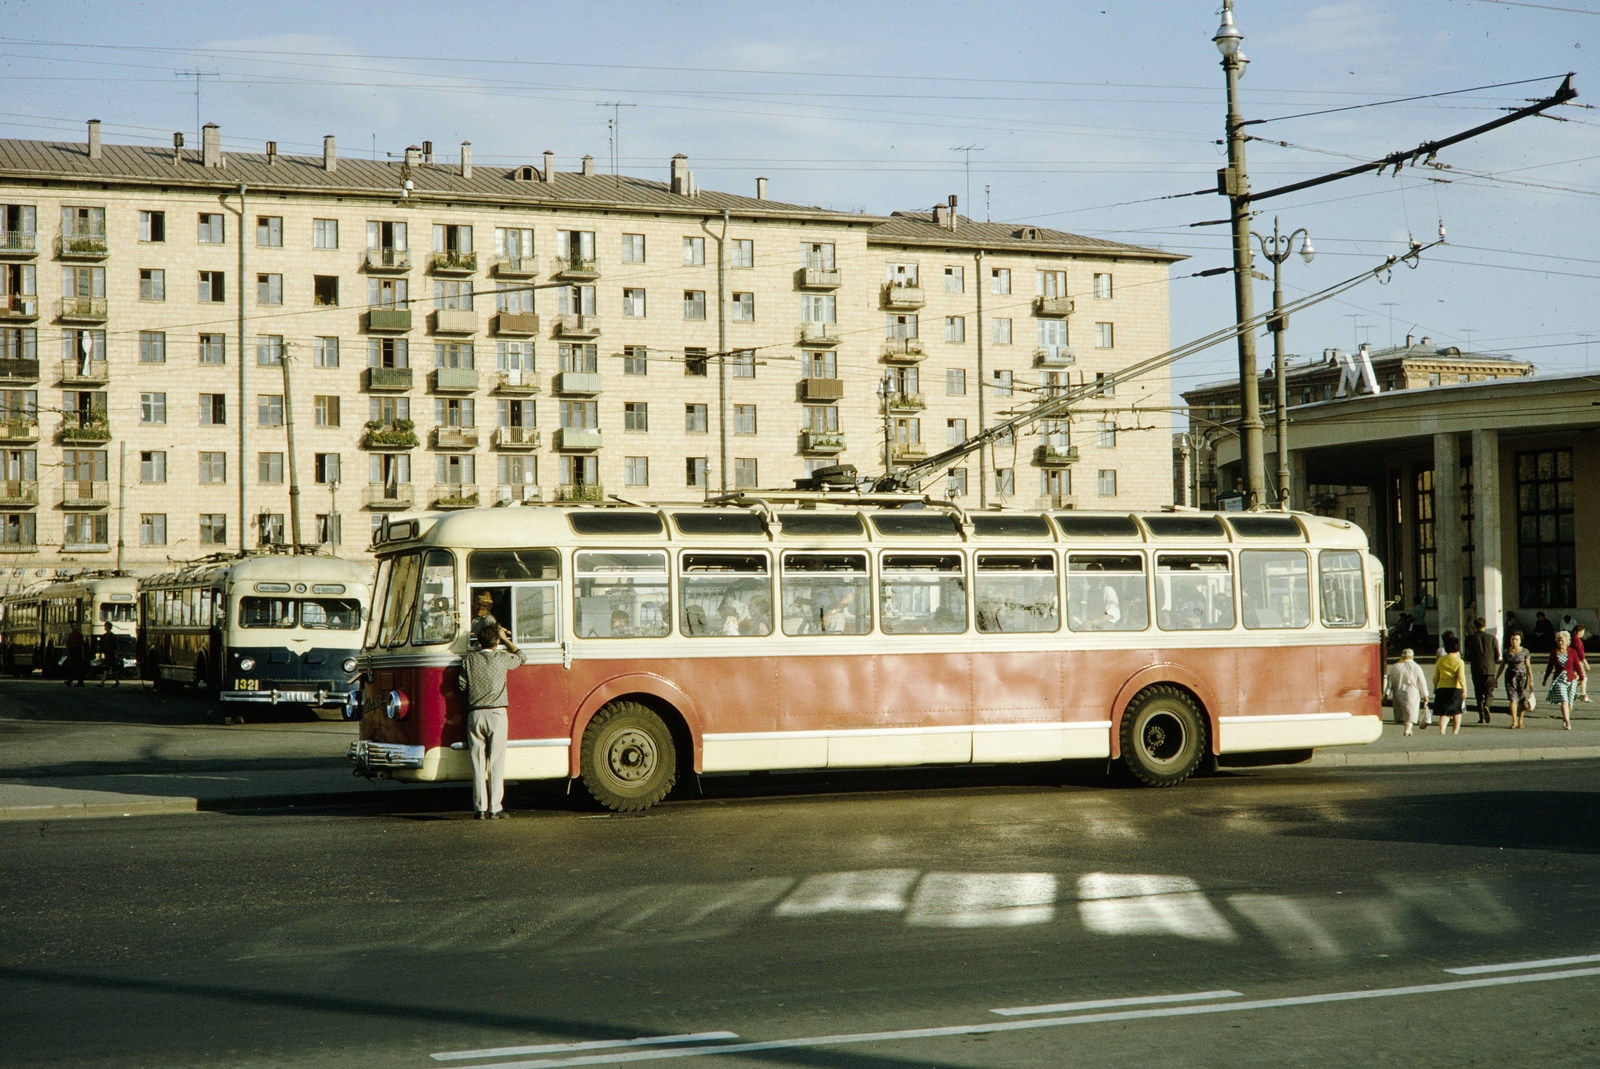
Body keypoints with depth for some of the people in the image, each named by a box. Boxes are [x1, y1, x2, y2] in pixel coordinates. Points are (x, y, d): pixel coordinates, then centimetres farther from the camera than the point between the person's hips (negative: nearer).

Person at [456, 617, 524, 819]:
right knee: (496, 763, 1)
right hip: (496, 714, -2)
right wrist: (506, 639, 26)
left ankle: (480, 808, 3)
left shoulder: (469, 658, 2)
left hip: (475, 715, 2)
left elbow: (461, 683, 4)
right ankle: (495, 809, -1)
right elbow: (521, 657, 18)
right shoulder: (502, 658, -1)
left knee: (478, 763, 5)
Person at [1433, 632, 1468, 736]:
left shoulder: (1440, 661, 6)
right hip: (1455, 688, -2)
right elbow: (1461, 677, -15)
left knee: (1444, 713, 0)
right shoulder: (1459, 662, -4)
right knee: (1457, 711, 18)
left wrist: (1435, 688, 23)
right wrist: (1464, 690, -18)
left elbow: (1435, 677, 9)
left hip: (1441, 688, 2)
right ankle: (1456, 730, 27)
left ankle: (1442, 730, -22)